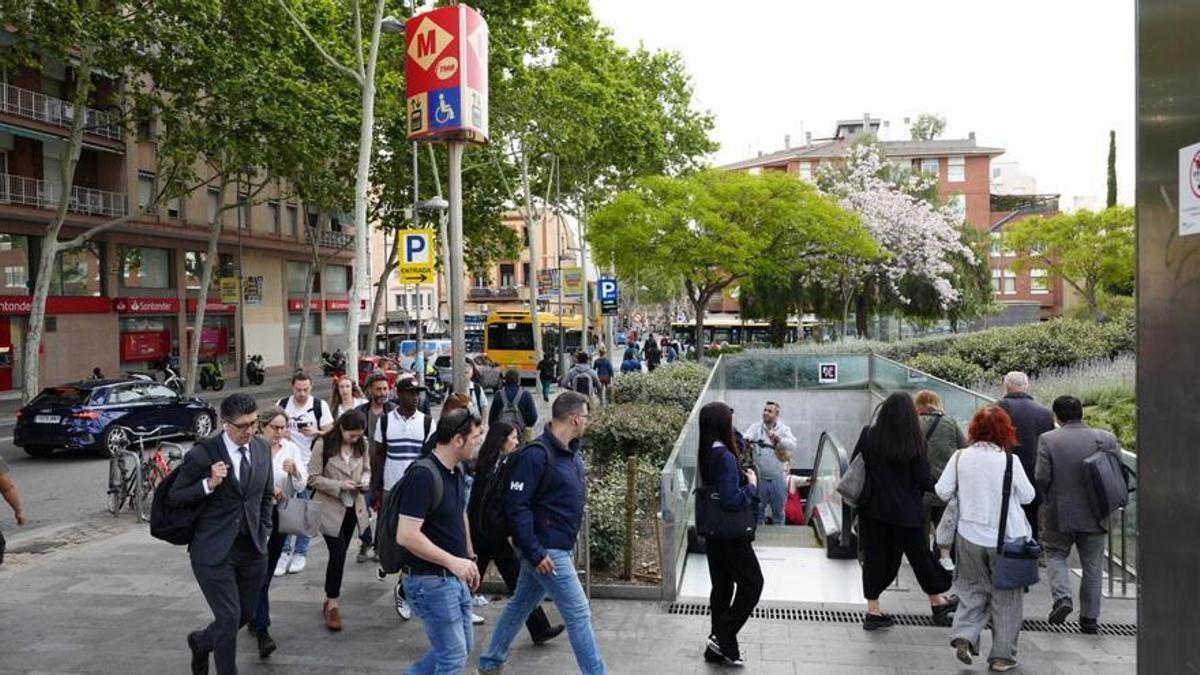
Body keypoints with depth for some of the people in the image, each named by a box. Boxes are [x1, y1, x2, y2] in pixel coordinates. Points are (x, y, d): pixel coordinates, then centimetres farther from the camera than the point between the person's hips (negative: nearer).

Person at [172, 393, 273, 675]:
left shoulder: (261, 449, 4)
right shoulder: (203, 454, -13)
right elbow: (173, 498, -8)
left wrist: (263, 532, 10)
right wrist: (209, 484, -22)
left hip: (253, 548, 6)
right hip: (214, 550, -5)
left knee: (246, 614, 14)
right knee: (229, 617, -7)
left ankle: (201, 641, 43)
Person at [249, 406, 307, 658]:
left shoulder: (291, 448, 2)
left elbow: (301, 487, 1)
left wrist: (295, 471, -18)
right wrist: (267, 489, -21)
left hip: (279, 515, 5)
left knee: (267, 571, 15)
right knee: (260, 572, -12)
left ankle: (255, 619, 33)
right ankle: (262, 632, -15)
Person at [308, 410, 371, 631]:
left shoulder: (361, 445, -1)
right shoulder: (323, 445, -15)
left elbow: (366, 469, 13)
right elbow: (313, 478, -12)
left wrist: (365, 481, -9)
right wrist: (339, 485, -22)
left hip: (353, 507, 5)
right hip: (330, 508, -5)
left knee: (339, 554, 13)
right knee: (338, 553, -9)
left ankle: (330, 599, 27)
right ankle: (332, 605, 4)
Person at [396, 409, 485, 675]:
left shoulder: (456, 471, 6)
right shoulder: (423, 476, -23)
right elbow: (406, 535, -27)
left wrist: (469, 559, 17)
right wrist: (452, 561, -25)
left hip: (455, 578, 9)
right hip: (431, 580, -9)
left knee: (464, 645, 19)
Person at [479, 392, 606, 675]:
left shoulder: (571, 453, 7)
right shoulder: (536, 455, -21)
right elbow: (516, 505, -22)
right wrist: (535, 553, -22)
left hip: (558, 547, 9)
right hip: (545, 550, -9)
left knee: (520, 605, 20)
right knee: (578, 613, -4)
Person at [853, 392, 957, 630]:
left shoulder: (869, 436, -9)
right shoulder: (915, 443, -12)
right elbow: (923, 480, -9)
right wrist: (933, 485, 11)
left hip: (873, 510, 1)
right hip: (906, 512, -1)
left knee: (875, 557, 9)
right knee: (919, 555, 16)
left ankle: (873, 611, 12)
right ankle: (937, 602, 34)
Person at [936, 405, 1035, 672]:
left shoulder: (960, 457, -5)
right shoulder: (1009, 460, -12)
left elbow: (942, 491, -2)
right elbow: (1027, 496, -3)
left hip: (970, 536, 2)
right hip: (1006, 537, -2)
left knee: (973, 590, 16)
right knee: (1005, 597, 10)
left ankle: (964, 635, -2)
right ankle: (1002, 655, 14)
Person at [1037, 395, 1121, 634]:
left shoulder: (1048, 440, -10)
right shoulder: (1105, 438, -4)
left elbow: (1042, 478, -12)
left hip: (1060, 514, -2)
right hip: (1095, 515, 2)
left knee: (1055, 554, 17)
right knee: (1092, 566, 13)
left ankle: (1062, 597, -4)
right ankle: (1089, 618, 17)